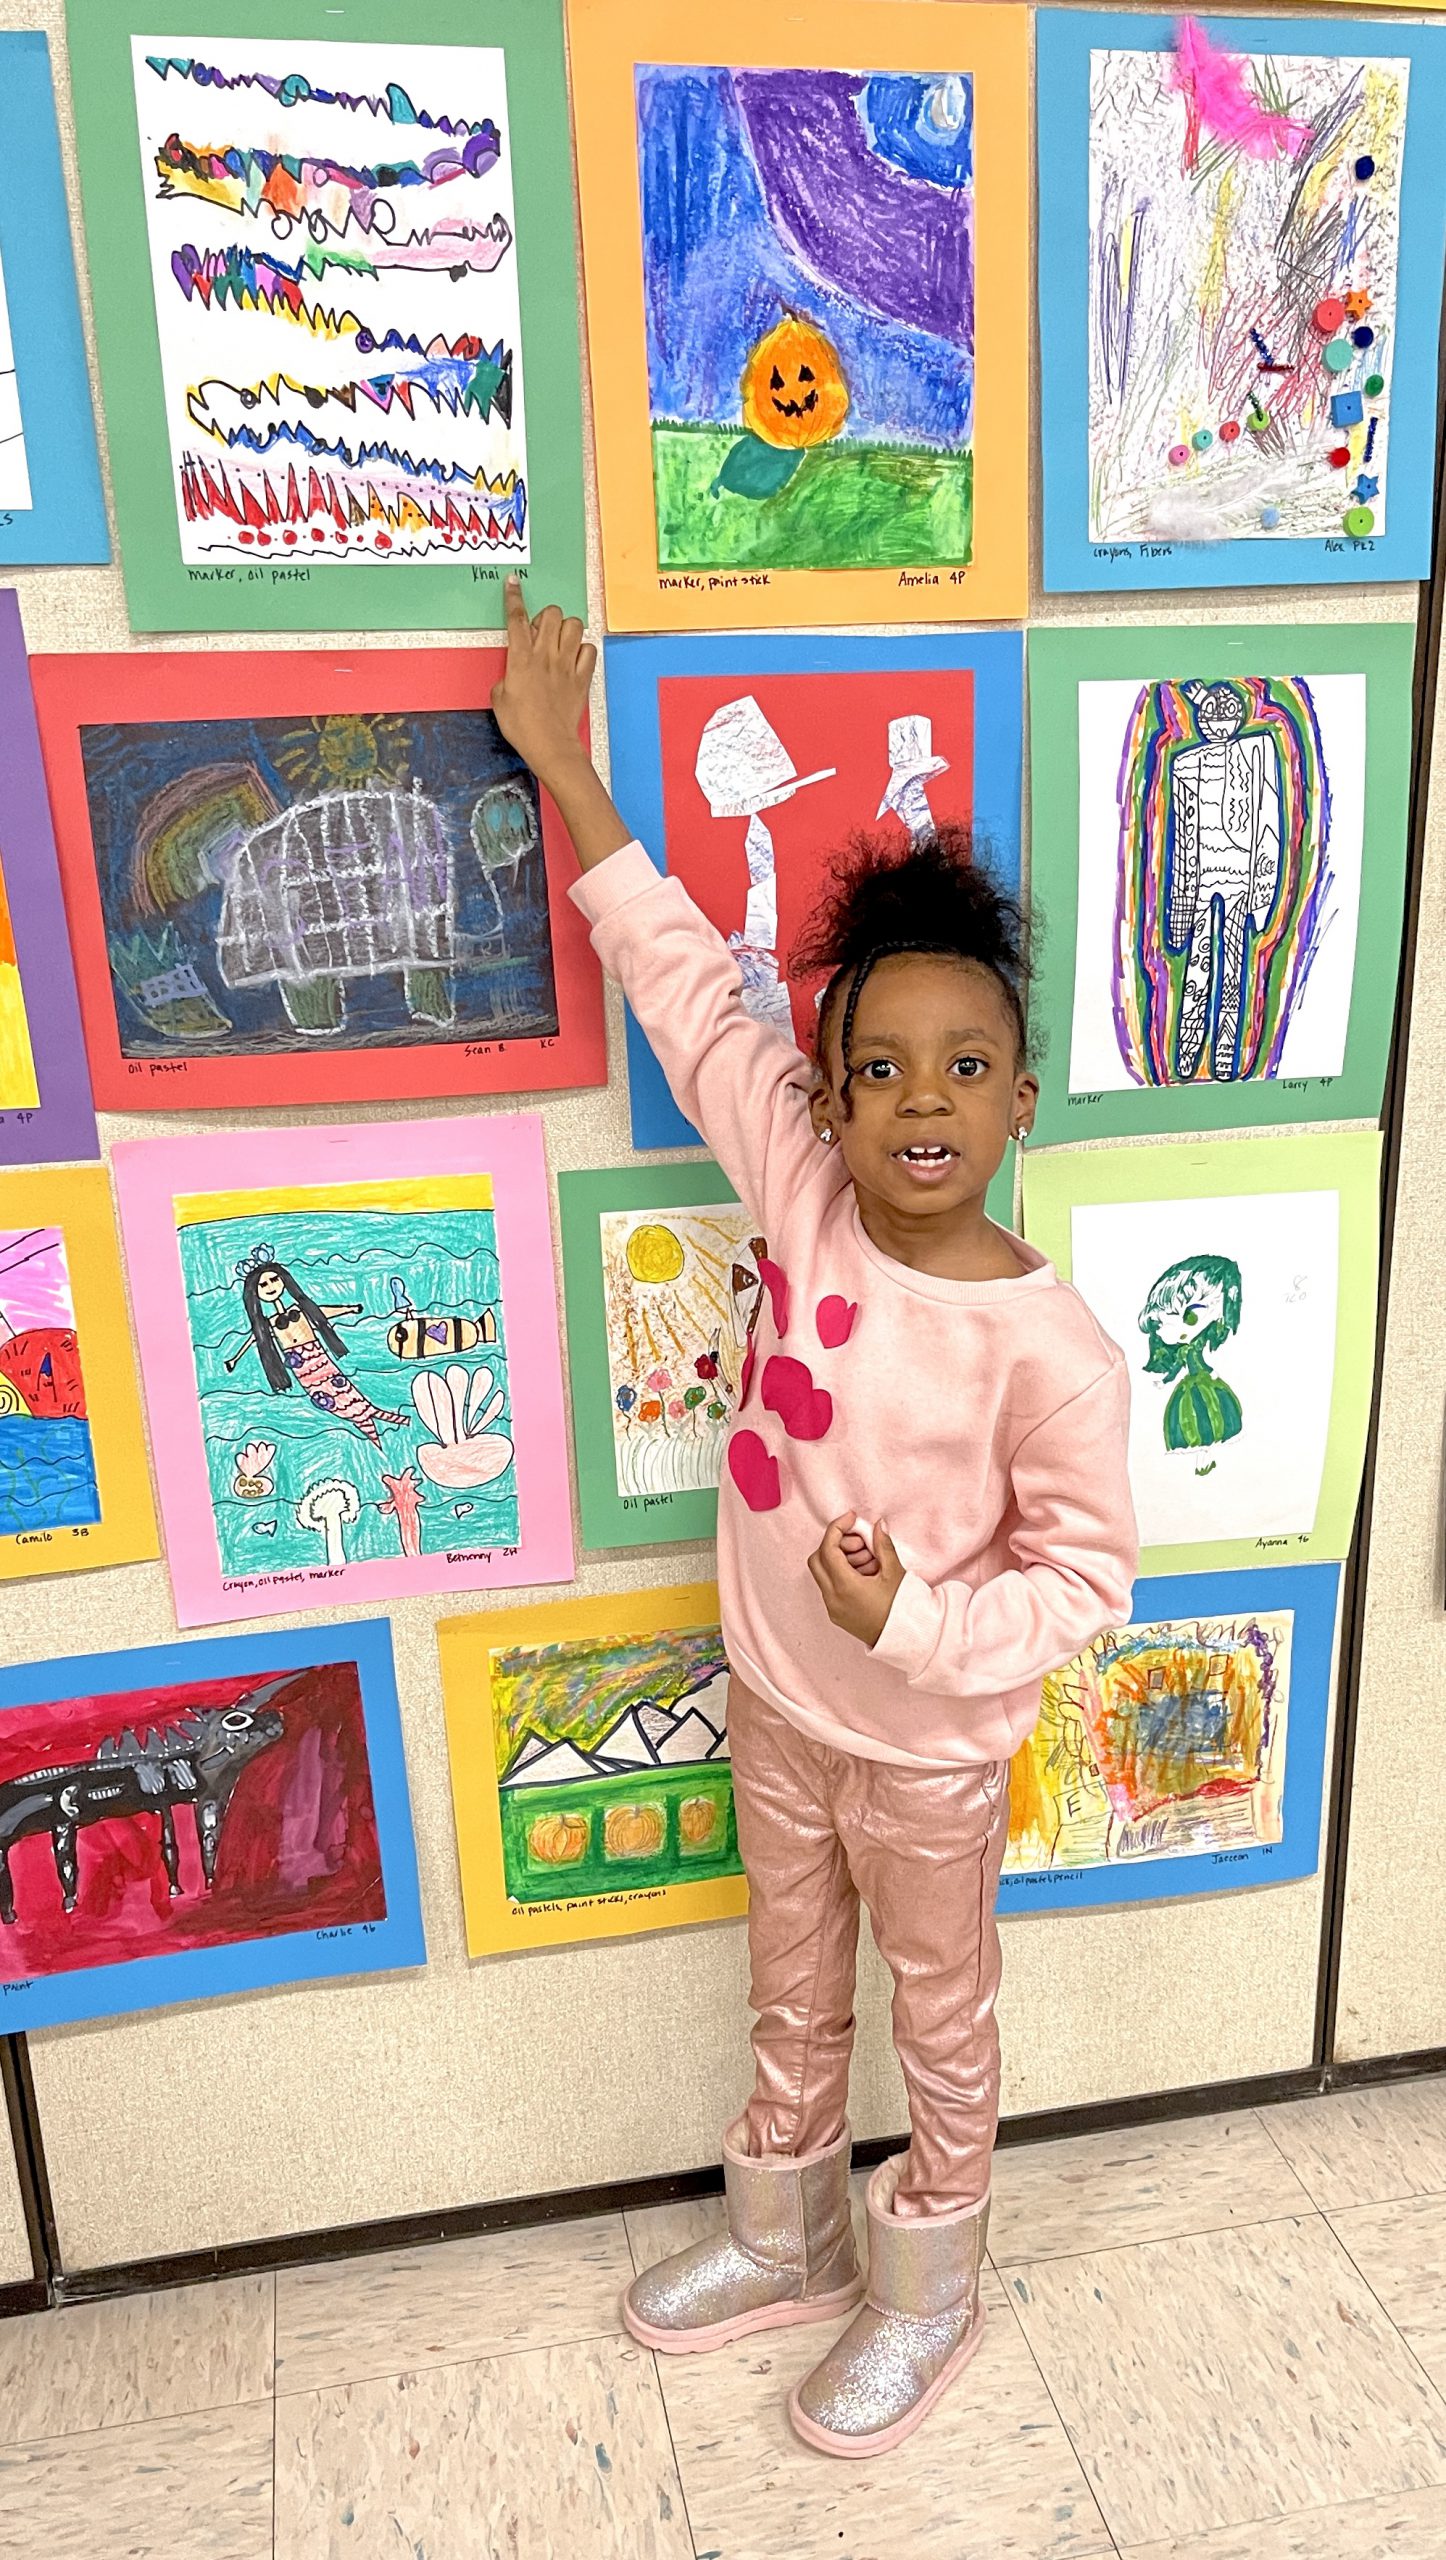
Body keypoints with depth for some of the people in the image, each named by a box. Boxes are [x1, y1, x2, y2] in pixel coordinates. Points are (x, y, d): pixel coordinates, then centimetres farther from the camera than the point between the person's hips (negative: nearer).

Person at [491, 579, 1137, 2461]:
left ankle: (930, 2293, 47)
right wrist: (568, 772, -4)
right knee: (792, 1996, 26)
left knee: (939, 2020, 21)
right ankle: (786, 2244, 52)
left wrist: (915, 1624, -30)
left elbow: (1085, 1572, -17)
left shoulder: (1046, 1343, -26)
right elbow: (695, 994, -9)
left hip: (928, 1749, -5)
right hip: (774, 1703, 5)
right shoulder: (800, 1197, -15)